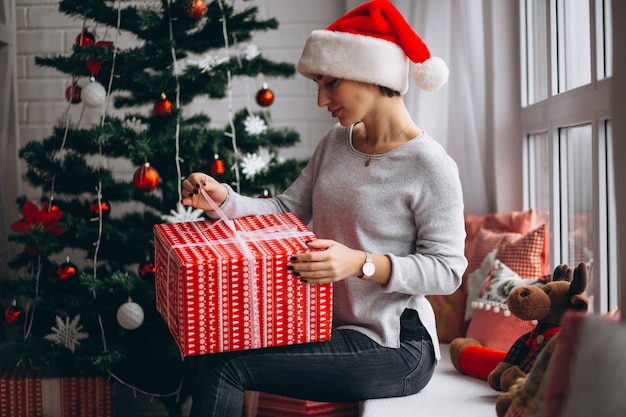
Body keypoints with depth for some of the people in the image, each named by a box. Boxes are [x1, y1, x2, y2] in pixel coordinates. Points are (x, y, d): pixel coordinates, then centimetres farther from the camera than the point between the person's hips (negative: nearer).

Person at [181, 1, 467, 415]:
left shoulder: (429, 165, -16)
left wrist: (362, 264, -29)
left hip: (395, 347, -7)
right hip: (332, 326, 7)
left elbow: (447, 269, -16)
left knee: (225, 365, -17)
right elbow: (289, 208, 8)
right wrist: (225, 201, -9)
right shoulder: (336, 142, 7)